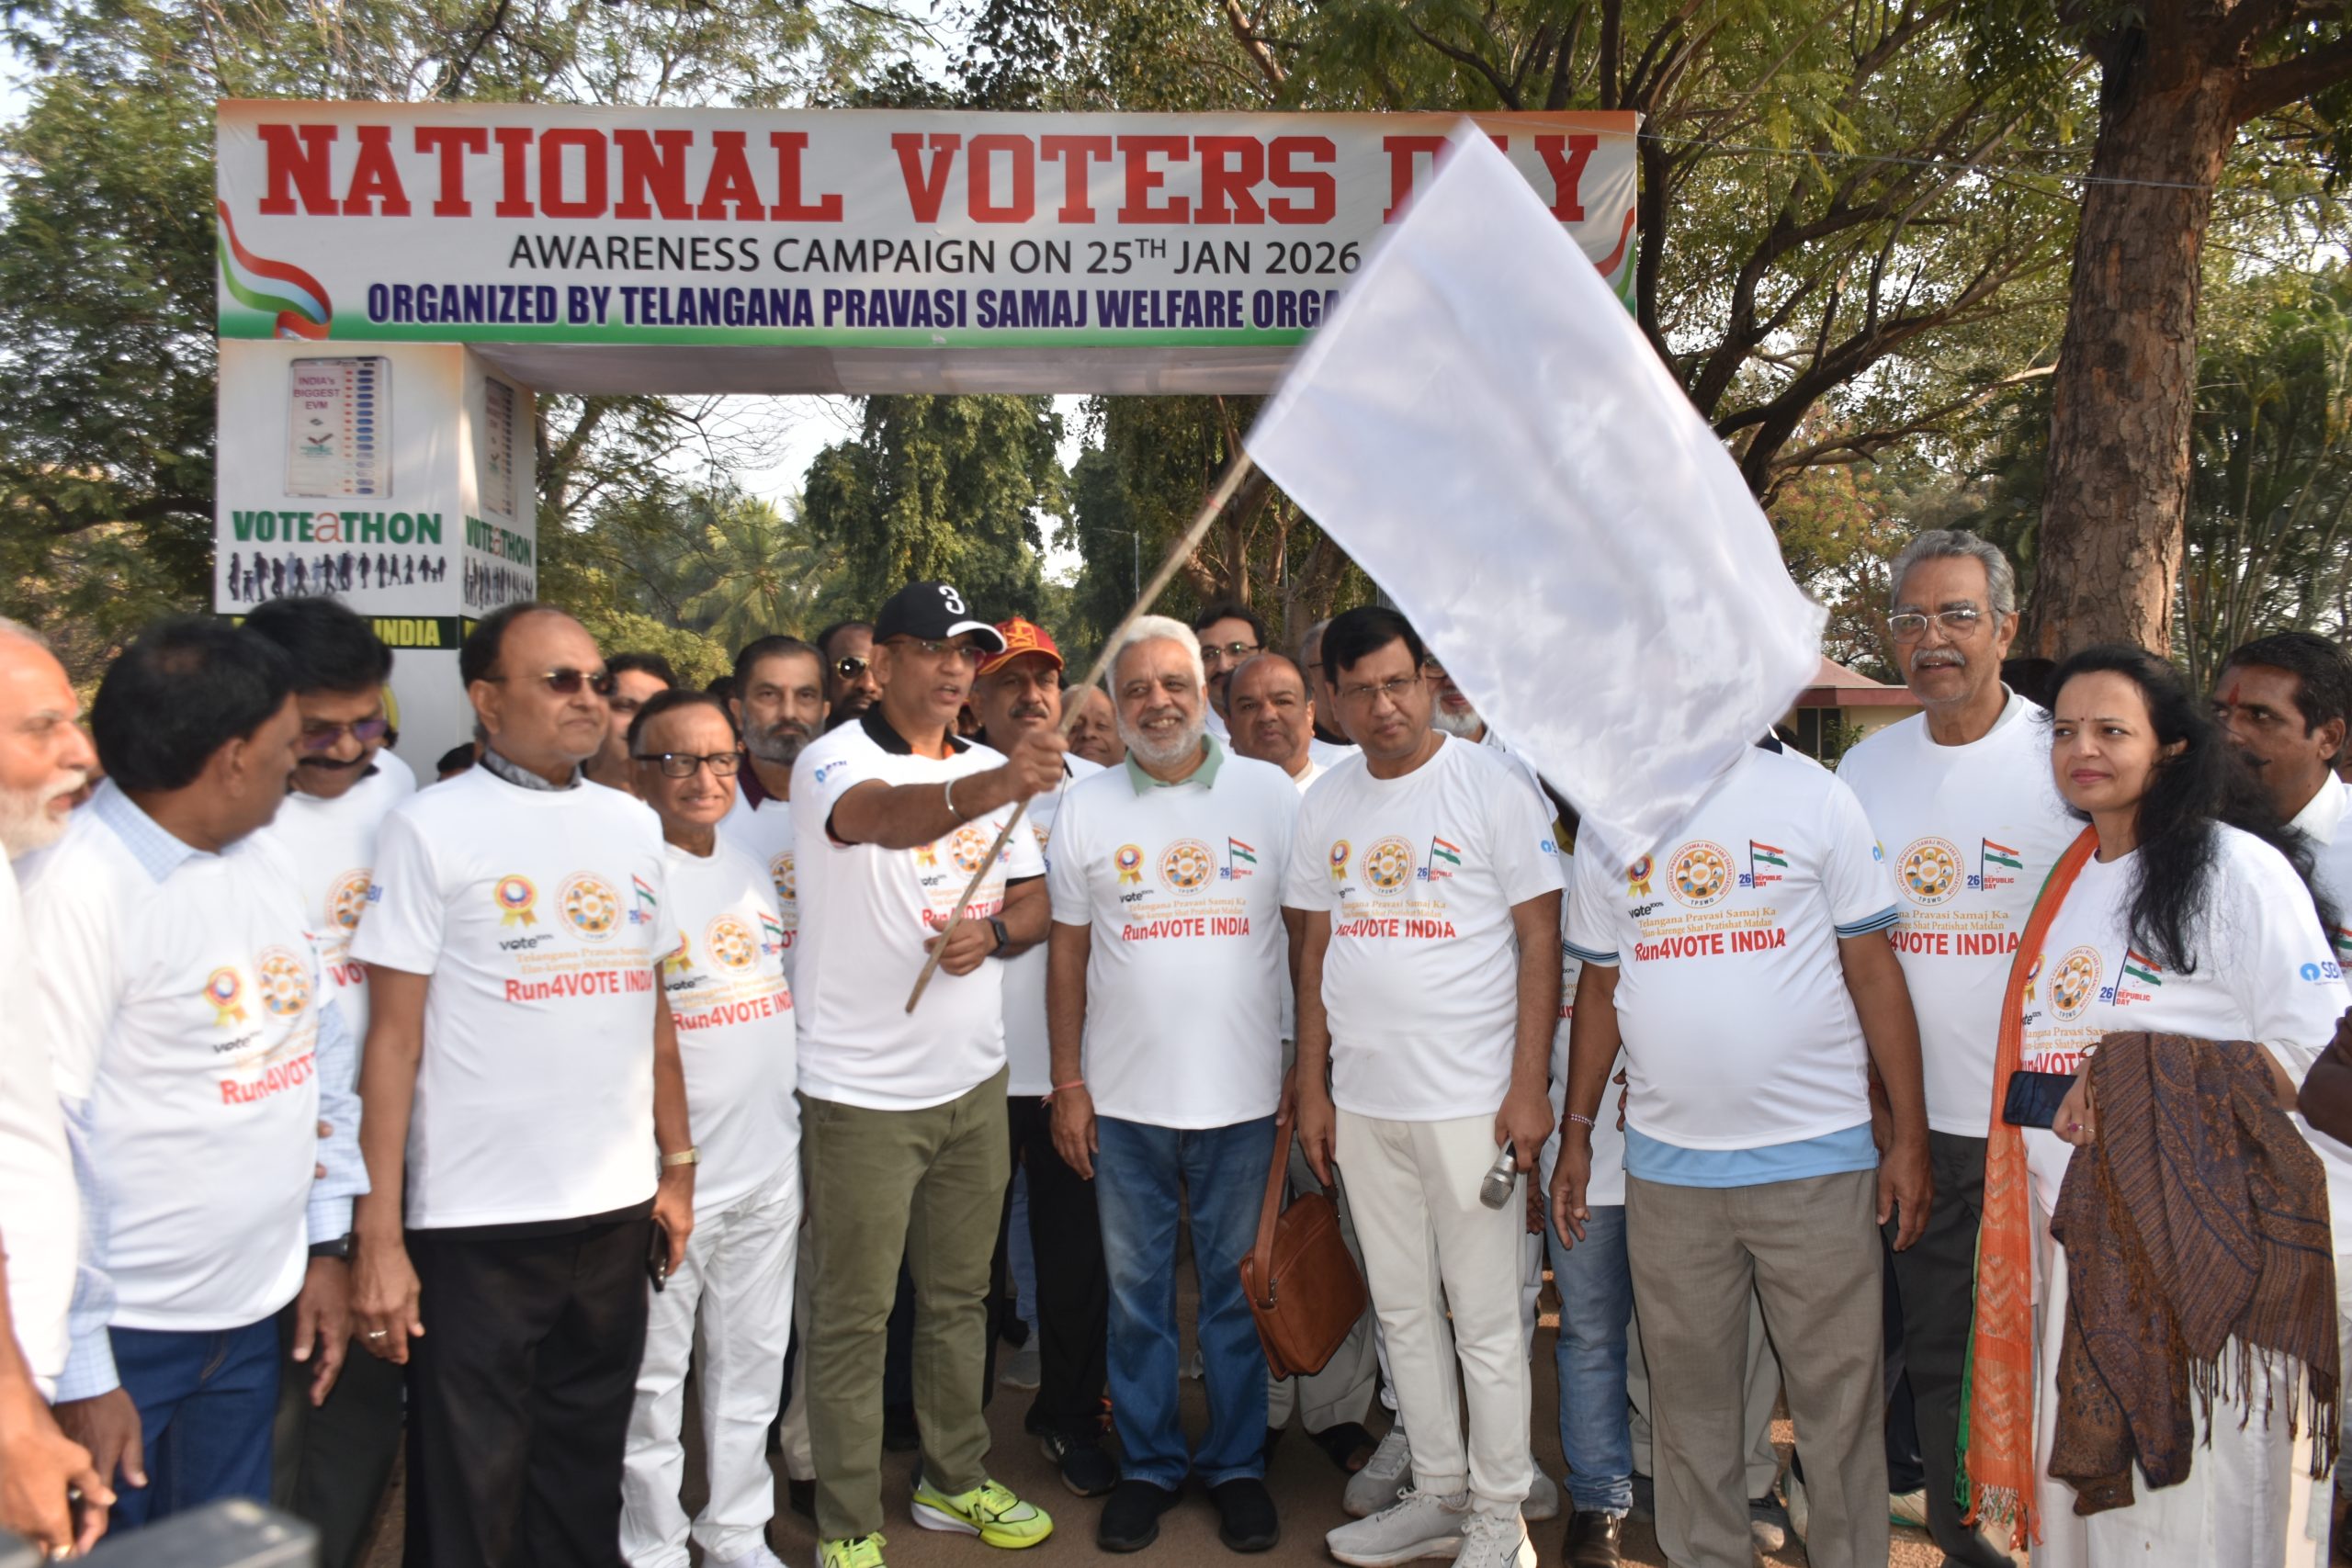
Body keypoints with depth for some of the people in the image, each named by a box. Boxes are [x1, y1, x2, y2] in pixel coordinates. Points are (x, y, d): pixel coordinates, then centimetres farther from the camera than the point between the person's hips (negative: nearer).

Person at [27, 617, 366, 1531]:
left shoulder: (259, 859, 5)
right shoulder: (81, 885, -18)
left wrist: (326, 1242, 11)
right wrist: (78, 1371, -16)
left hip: (251, 1317, 7)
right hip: (126, 1337, -7)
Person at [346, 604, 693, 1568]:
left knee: (587, 1463, 17)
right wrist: (378, 1235, -10)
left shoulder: (634, 823, 8)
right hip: (476, 1227, -4)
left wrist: (676, 1164, 12)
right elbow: (394, 1035, -7)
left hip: (617, 1207, 4)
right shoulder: (431, 827, -6)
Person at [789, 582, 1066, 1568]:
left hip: (974, 1080, 6)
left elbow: (1034, 900, 12)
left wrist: (993, 934, -11)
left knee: (959, 1296, 18)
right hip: (861, 1090, -6)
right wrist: (991, 788, -54)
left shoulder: (988, 769, 9)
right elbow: (885, 817, -36)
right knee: (852, 1316, 5)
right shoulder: (835, 761, -12)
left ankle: (955, 1479, 35)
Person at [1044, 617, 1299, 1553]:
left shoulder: (1271, 793, 0)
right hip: (1122, 1099, 1)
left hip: (1242, 1096, -1)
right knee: (1135, 1294, 12)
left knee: (1238, 1292, 11)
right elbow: (1068, 953, 5)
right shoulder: (1087, 809, 3)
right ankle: (1148, 1464, 29)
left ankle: (1238, 1465, 29)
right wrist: (1067, 1083, 2)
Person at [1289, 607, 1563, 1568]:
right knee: (1403, 1310, 15)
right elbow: (1316, 950, 12)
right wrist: (1312, 1086, 9)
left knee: (1485, 1319, 4)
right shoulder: (1324, 804, 7)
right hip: (1362, 1101, 5)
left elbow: (1540, 938, -8)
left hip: (1471, 1100, -5)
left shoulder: (1491, 786, -7)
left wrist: (1528, 1087, -13)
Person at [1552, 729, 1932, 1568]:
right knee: (1688, 1398, 12)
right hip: (1666, 1163, 3)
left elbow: (1873, 969, -1)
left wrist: (1909, 1136, -3)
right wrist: (1575, 1133, 10)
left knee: (1839, 1396, 7)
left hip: (1816, 1158, -2)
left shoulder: (1814, 796, -1)